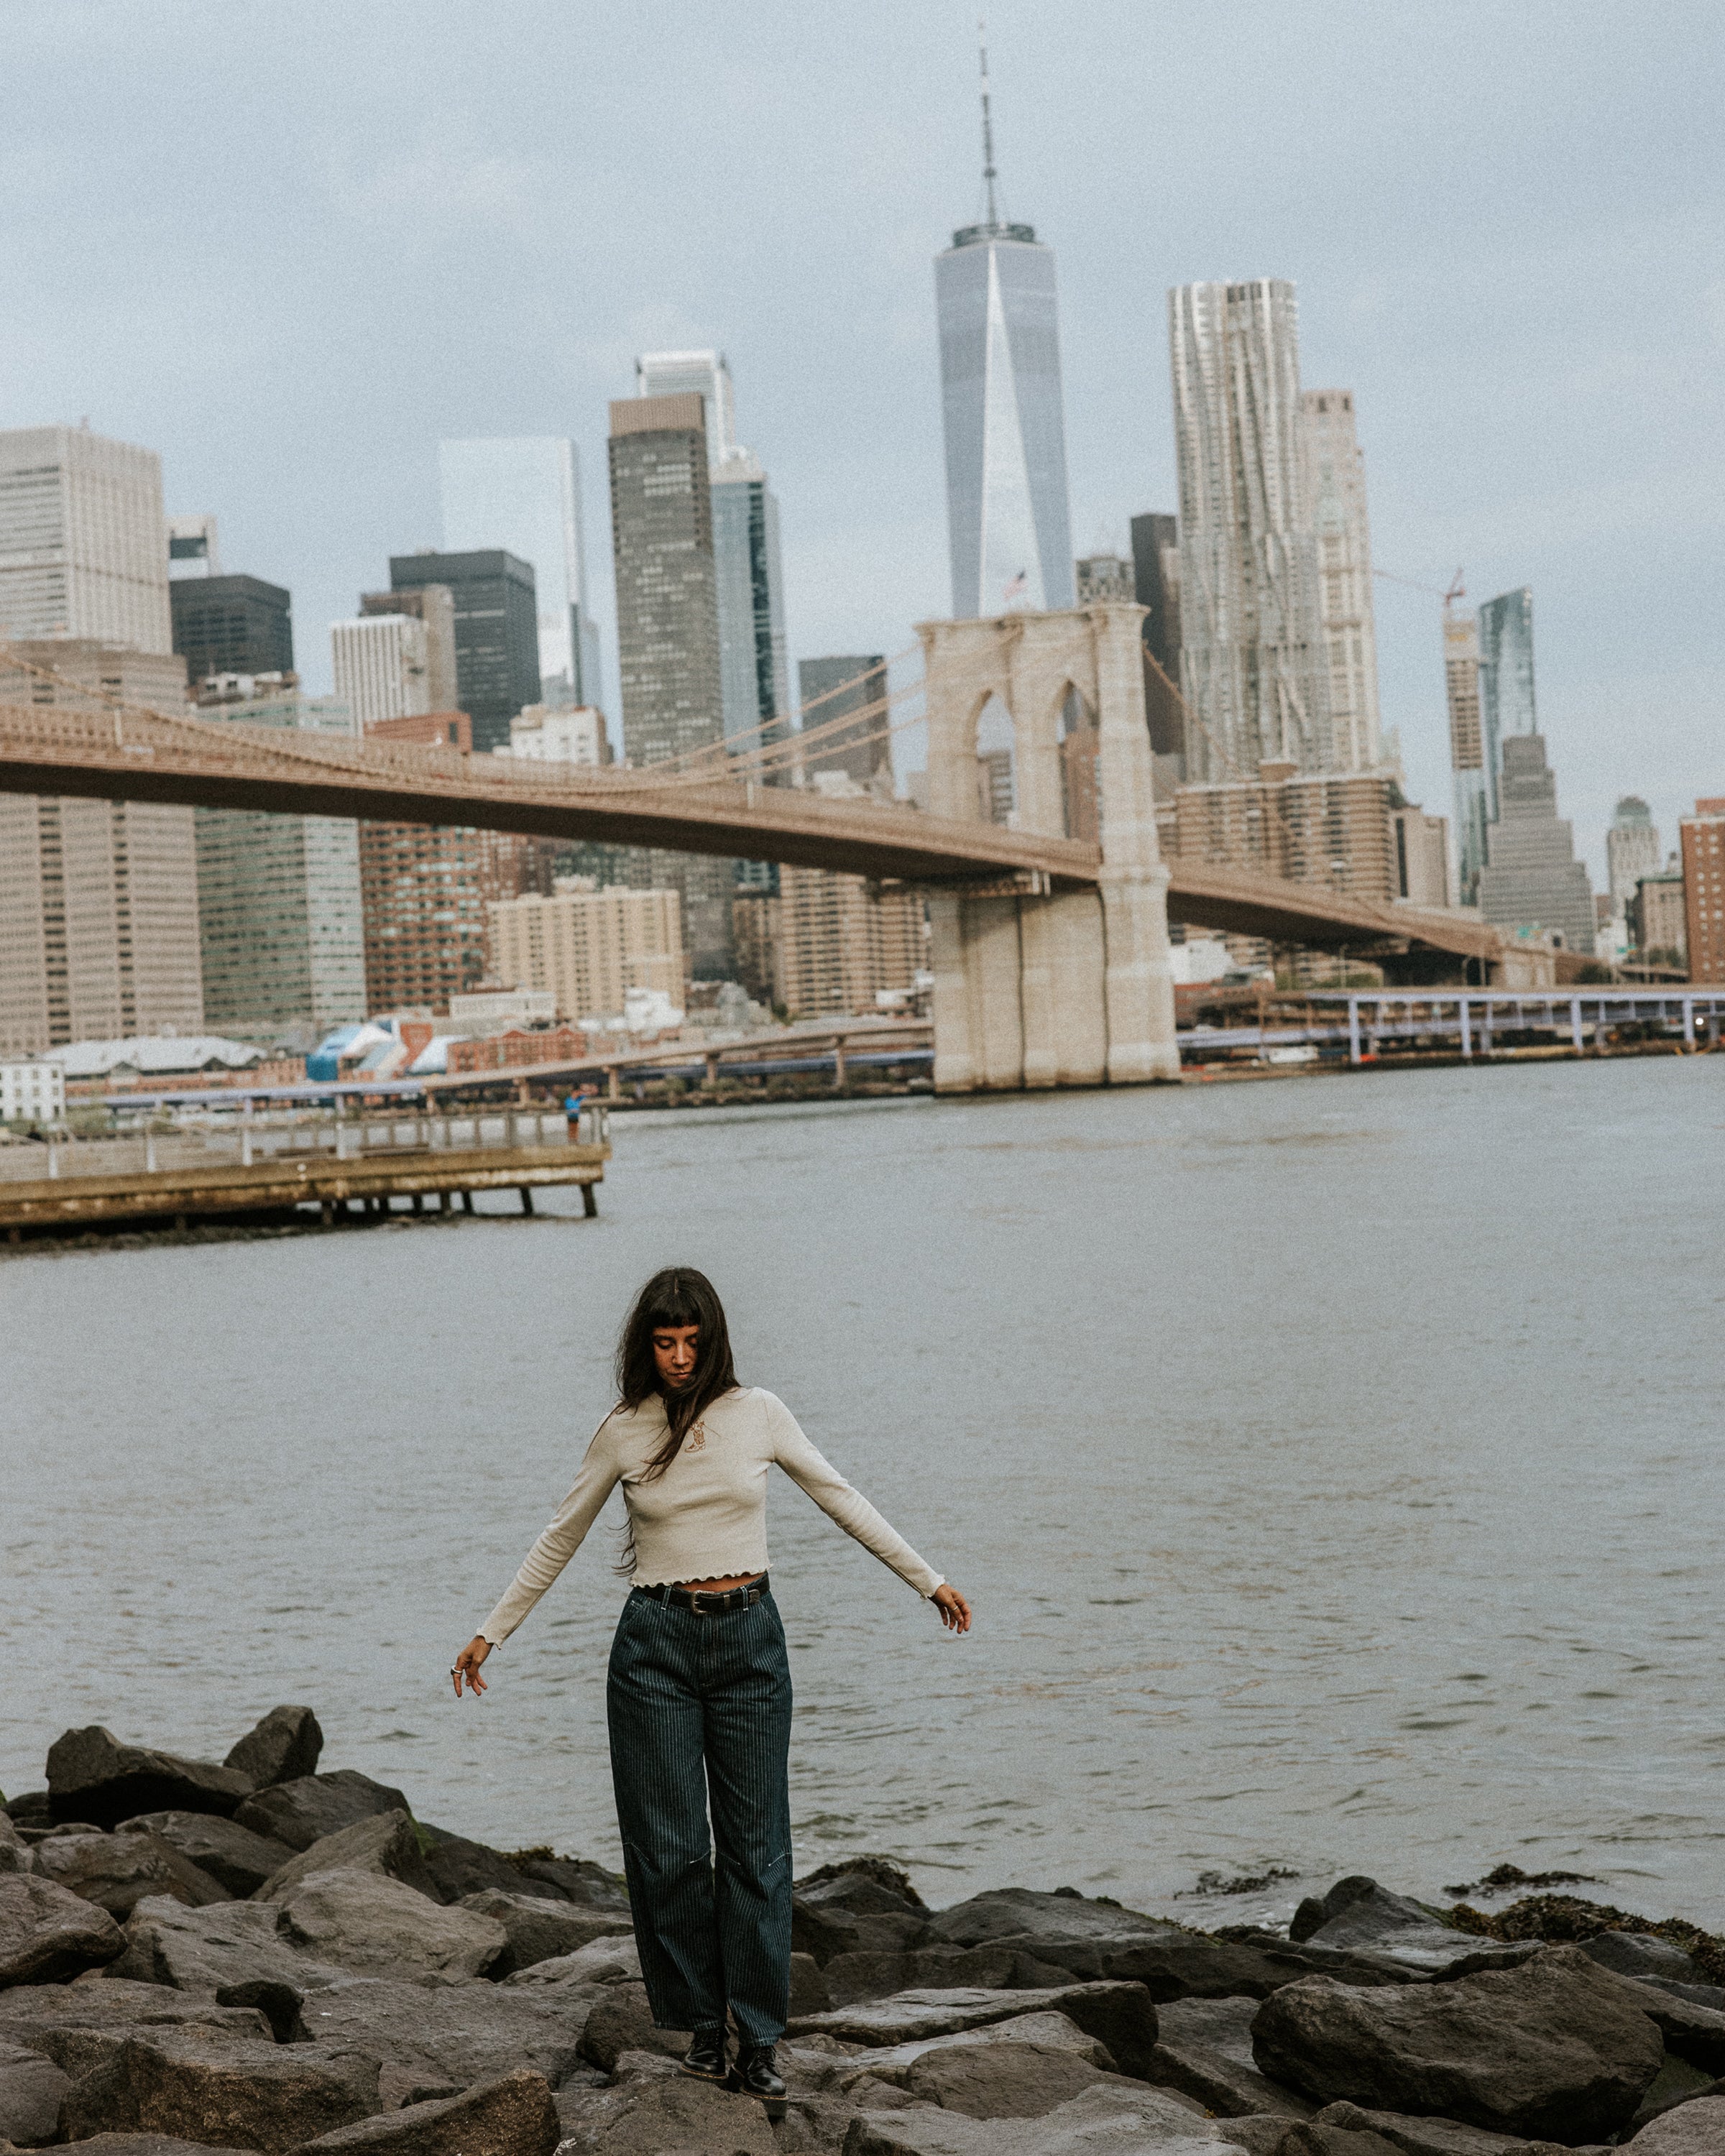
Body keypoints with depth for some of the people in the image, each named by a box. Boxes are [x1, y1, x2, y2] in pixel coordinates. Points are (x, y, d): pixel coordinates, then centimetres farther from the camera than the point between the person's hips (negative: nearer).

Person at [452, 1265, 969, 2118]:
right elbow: (559, 1540, 10)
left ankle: (758, 2044, 5)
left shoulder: (758, 1414, 0)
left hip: (748, 1639, 1)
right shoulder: (622, 1432, -1)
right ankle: (704, 2028, 11)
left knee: (755, 1843, 0)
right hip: (656, 1643, 0)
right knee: (669, 1847, -1)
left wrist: (928, 1579, 13)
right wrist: (490, 1633, 11)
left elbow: (841, 1499, 10)